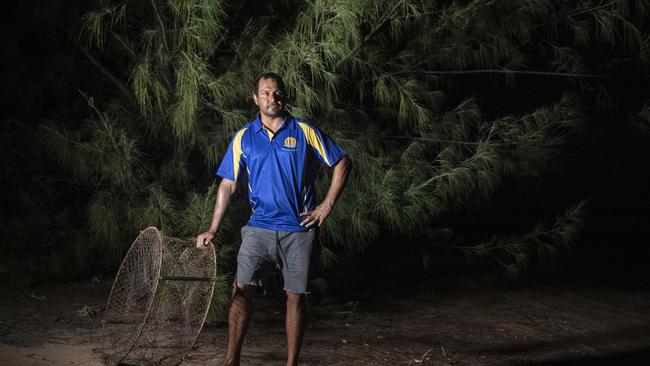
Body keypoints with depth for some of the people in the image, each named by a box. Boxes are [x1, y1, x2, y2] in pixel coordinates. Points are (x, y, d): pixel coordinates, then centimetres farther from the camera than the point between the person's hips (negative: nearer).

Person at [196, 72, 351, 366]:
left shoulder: (304, 131, 1)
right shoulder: (243, 137, 6)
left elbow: (342, 163, 6)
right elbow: (228, 184, 7)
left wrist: (327, 205, -1)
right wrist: (213, 230, 0)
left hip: (298, 229, -1)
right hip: (258, 228, 1)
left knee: (295, 296, 4)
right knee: (242, 290, -10)